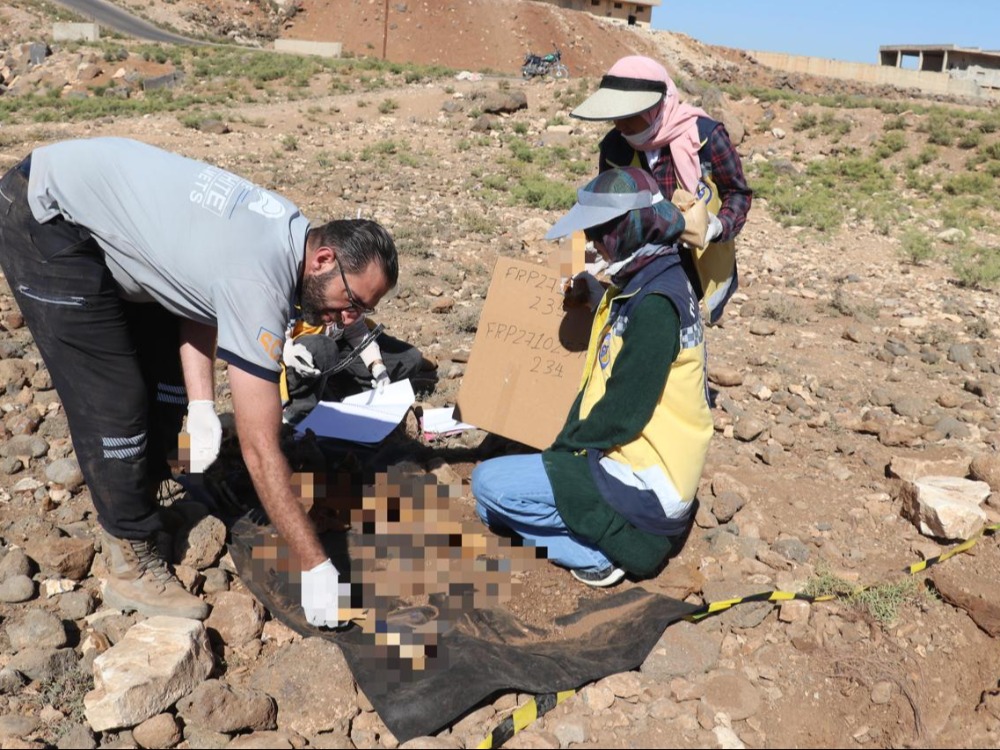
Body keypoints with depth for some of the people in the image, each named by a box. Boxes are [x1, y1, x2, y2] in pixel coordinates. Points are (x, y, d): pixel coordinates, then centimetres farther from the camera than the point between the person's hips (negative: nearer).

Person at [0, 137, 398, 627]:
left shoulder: (288, 230, -7)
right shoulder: (260, 284, -33)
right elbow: (260, 451, -31)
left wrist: (201, 405, -6)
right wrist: (316, 568, -24)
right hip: (48, 221, -9)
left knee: (166, 377, 10)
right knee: (113, 400, -11)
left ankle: (131, 516, 26)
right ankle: (132, 567, 6)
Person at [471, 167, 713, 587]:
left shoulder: (656, 304, -23)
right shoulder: (637, 287, 8)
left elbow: (622, 413, -23)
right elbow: (602, 383, 13)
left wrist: (563, 447, -8)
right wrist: (566, 445, 4)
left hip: (641, 488, -10)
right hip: (629, 461, 10)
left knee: (489, 485, -11)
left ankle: (596, 554, -4)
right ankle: (607, 533, 8)